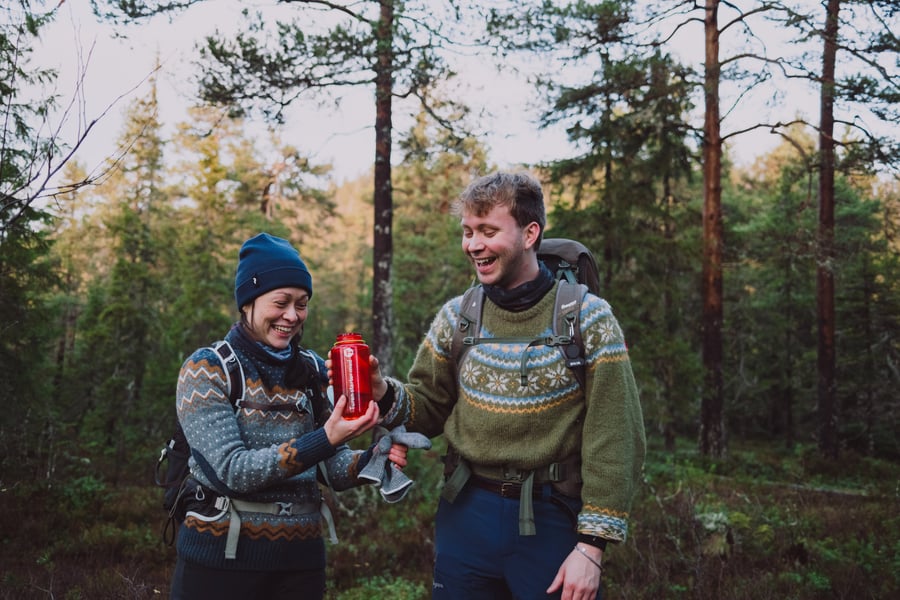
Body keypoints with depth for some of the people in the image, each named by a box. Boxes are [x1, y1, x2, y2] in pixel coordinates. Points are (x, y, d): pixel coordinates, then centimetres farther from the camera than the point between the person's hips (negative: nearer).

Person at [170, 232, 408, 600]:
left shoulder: (313, 372, 5)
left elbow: (334, 469, 3)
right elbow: (232, 469, -19)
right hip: (221, 558, -4)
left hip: (301, 558, 4)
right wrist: (324, 440, -29)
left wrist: (373, 460, -18)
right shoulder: (206, 369, -8)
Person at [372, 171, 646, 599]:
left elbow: (614, 443, -10)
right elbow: (430, 408, 8)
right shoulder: (456, 317, 2)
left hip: (552, 521, -3)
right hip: (466, 516, 4)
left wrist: (592, 546, -12)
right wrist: (384, 394, -13)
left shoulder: (588, 319, -9)